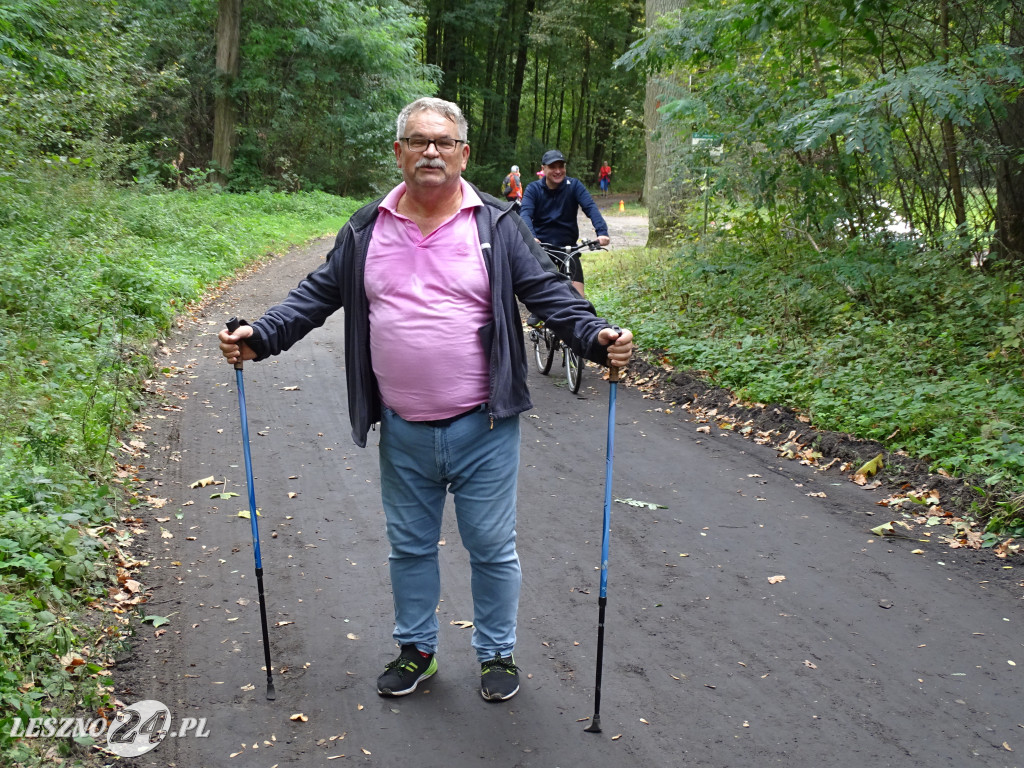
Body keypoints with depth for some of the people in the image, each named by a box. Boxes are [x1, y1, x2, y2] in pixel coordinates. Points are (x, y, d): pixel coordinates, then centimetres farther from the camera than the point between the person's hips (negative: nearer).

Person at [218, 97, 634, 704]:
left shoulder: (498, 226, -2)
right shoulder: (366, 230, 5)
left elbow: (550, 293, -5)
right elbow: (317, 297, 10)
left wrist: (597, 336, -20)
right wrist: (259, 336, -3)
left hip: (482, 428, -2)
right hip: (402, 432, 3)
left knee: (491, 547, 10)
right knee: (410, 545, 18)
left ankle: (498, 653, 32)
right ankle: (416, 649, 39)